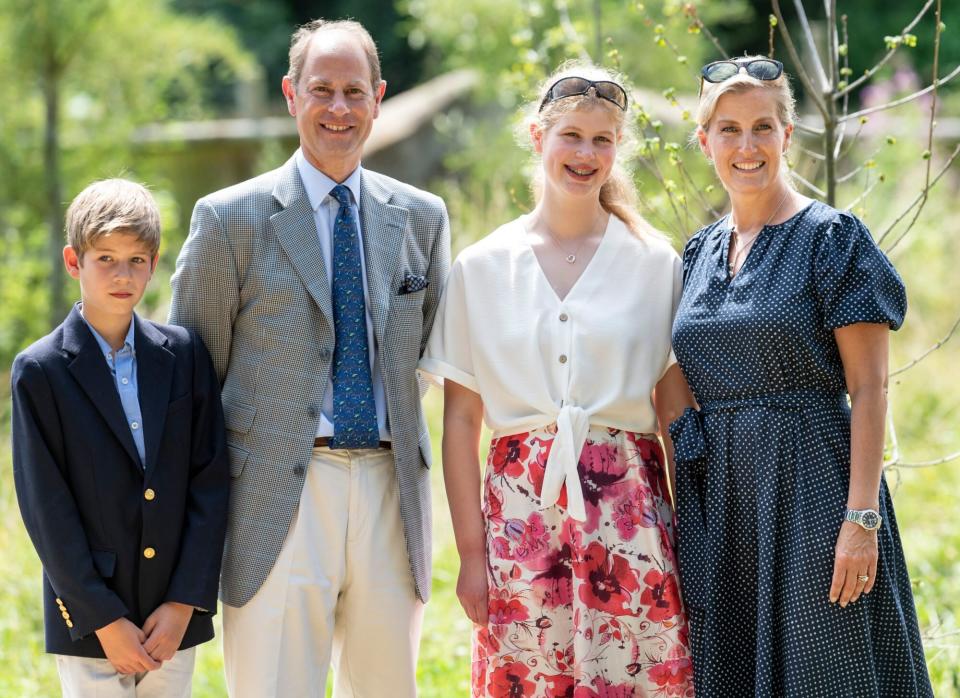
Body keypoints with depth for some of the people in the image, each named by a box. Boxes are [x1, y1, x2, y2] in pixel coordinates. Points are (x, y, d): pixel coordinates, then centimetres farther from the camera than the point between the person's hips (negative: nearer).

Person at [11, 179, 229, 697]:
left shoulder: (184, 354, 3)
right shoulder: (39, 372, -5)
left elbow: (210, 480, 2)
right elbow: (46, 508, -7)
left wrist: (186, 601, -6)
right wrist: (104, 619, -11)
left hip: (175, 615, 3)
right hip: (87, 620, -3)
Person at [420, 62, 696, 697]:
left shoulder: (656, 262, 5)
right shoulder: (483, 266, 6)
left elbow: (675, 409, 5)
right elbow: (461, 420, 6)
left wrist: (689, 536, -3)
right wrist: (471, 550, 0)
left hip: (627, 504, 0)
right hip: (522, 508, 1)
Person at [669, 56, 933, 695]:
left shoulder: (832, 237, -6)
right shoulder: (701, 252, 13)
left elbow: (869, 389, -10)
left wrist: (862, 518, -18)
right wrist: (677, 503, 12)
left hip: (810, 488, -6)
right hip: (717, 497, 6)